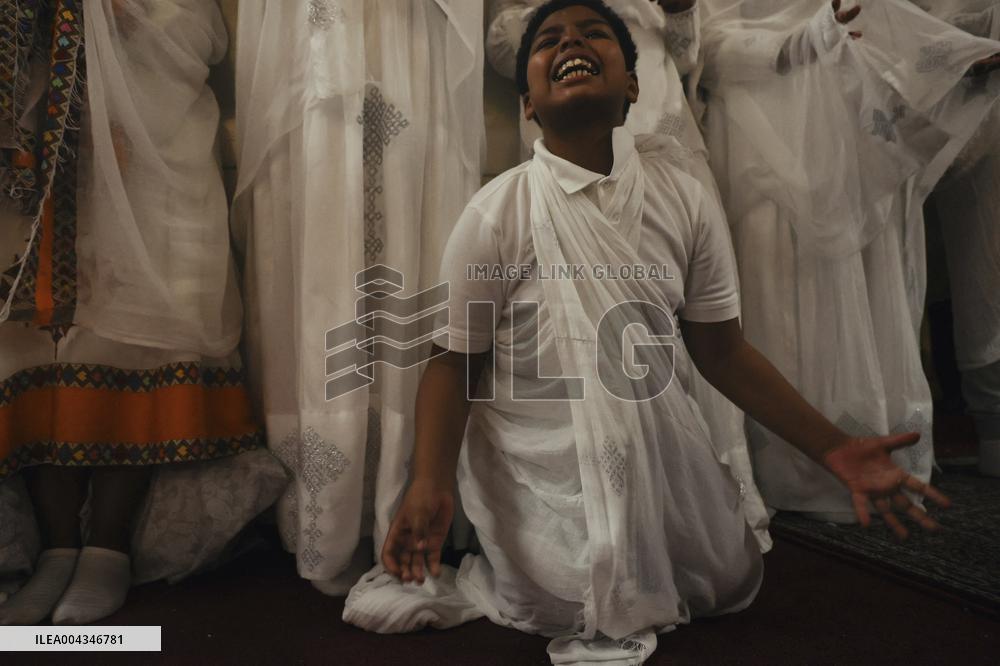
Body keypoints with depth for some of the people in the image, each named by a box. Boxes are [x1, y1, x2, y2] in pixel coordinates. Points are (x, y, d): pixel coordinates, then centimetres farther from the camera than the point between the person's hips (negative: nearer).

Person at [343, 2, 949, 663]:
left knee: (729, 582, 16)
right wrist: (430, 483, -26)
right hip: (543, 459, -4)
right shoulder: (496, 213, -16)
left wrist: (832, 446, -8)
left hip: (660, 444, 5)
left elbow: (721, 347, -2)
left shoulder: (684, 198, -6)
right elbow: (454, 357, -12)